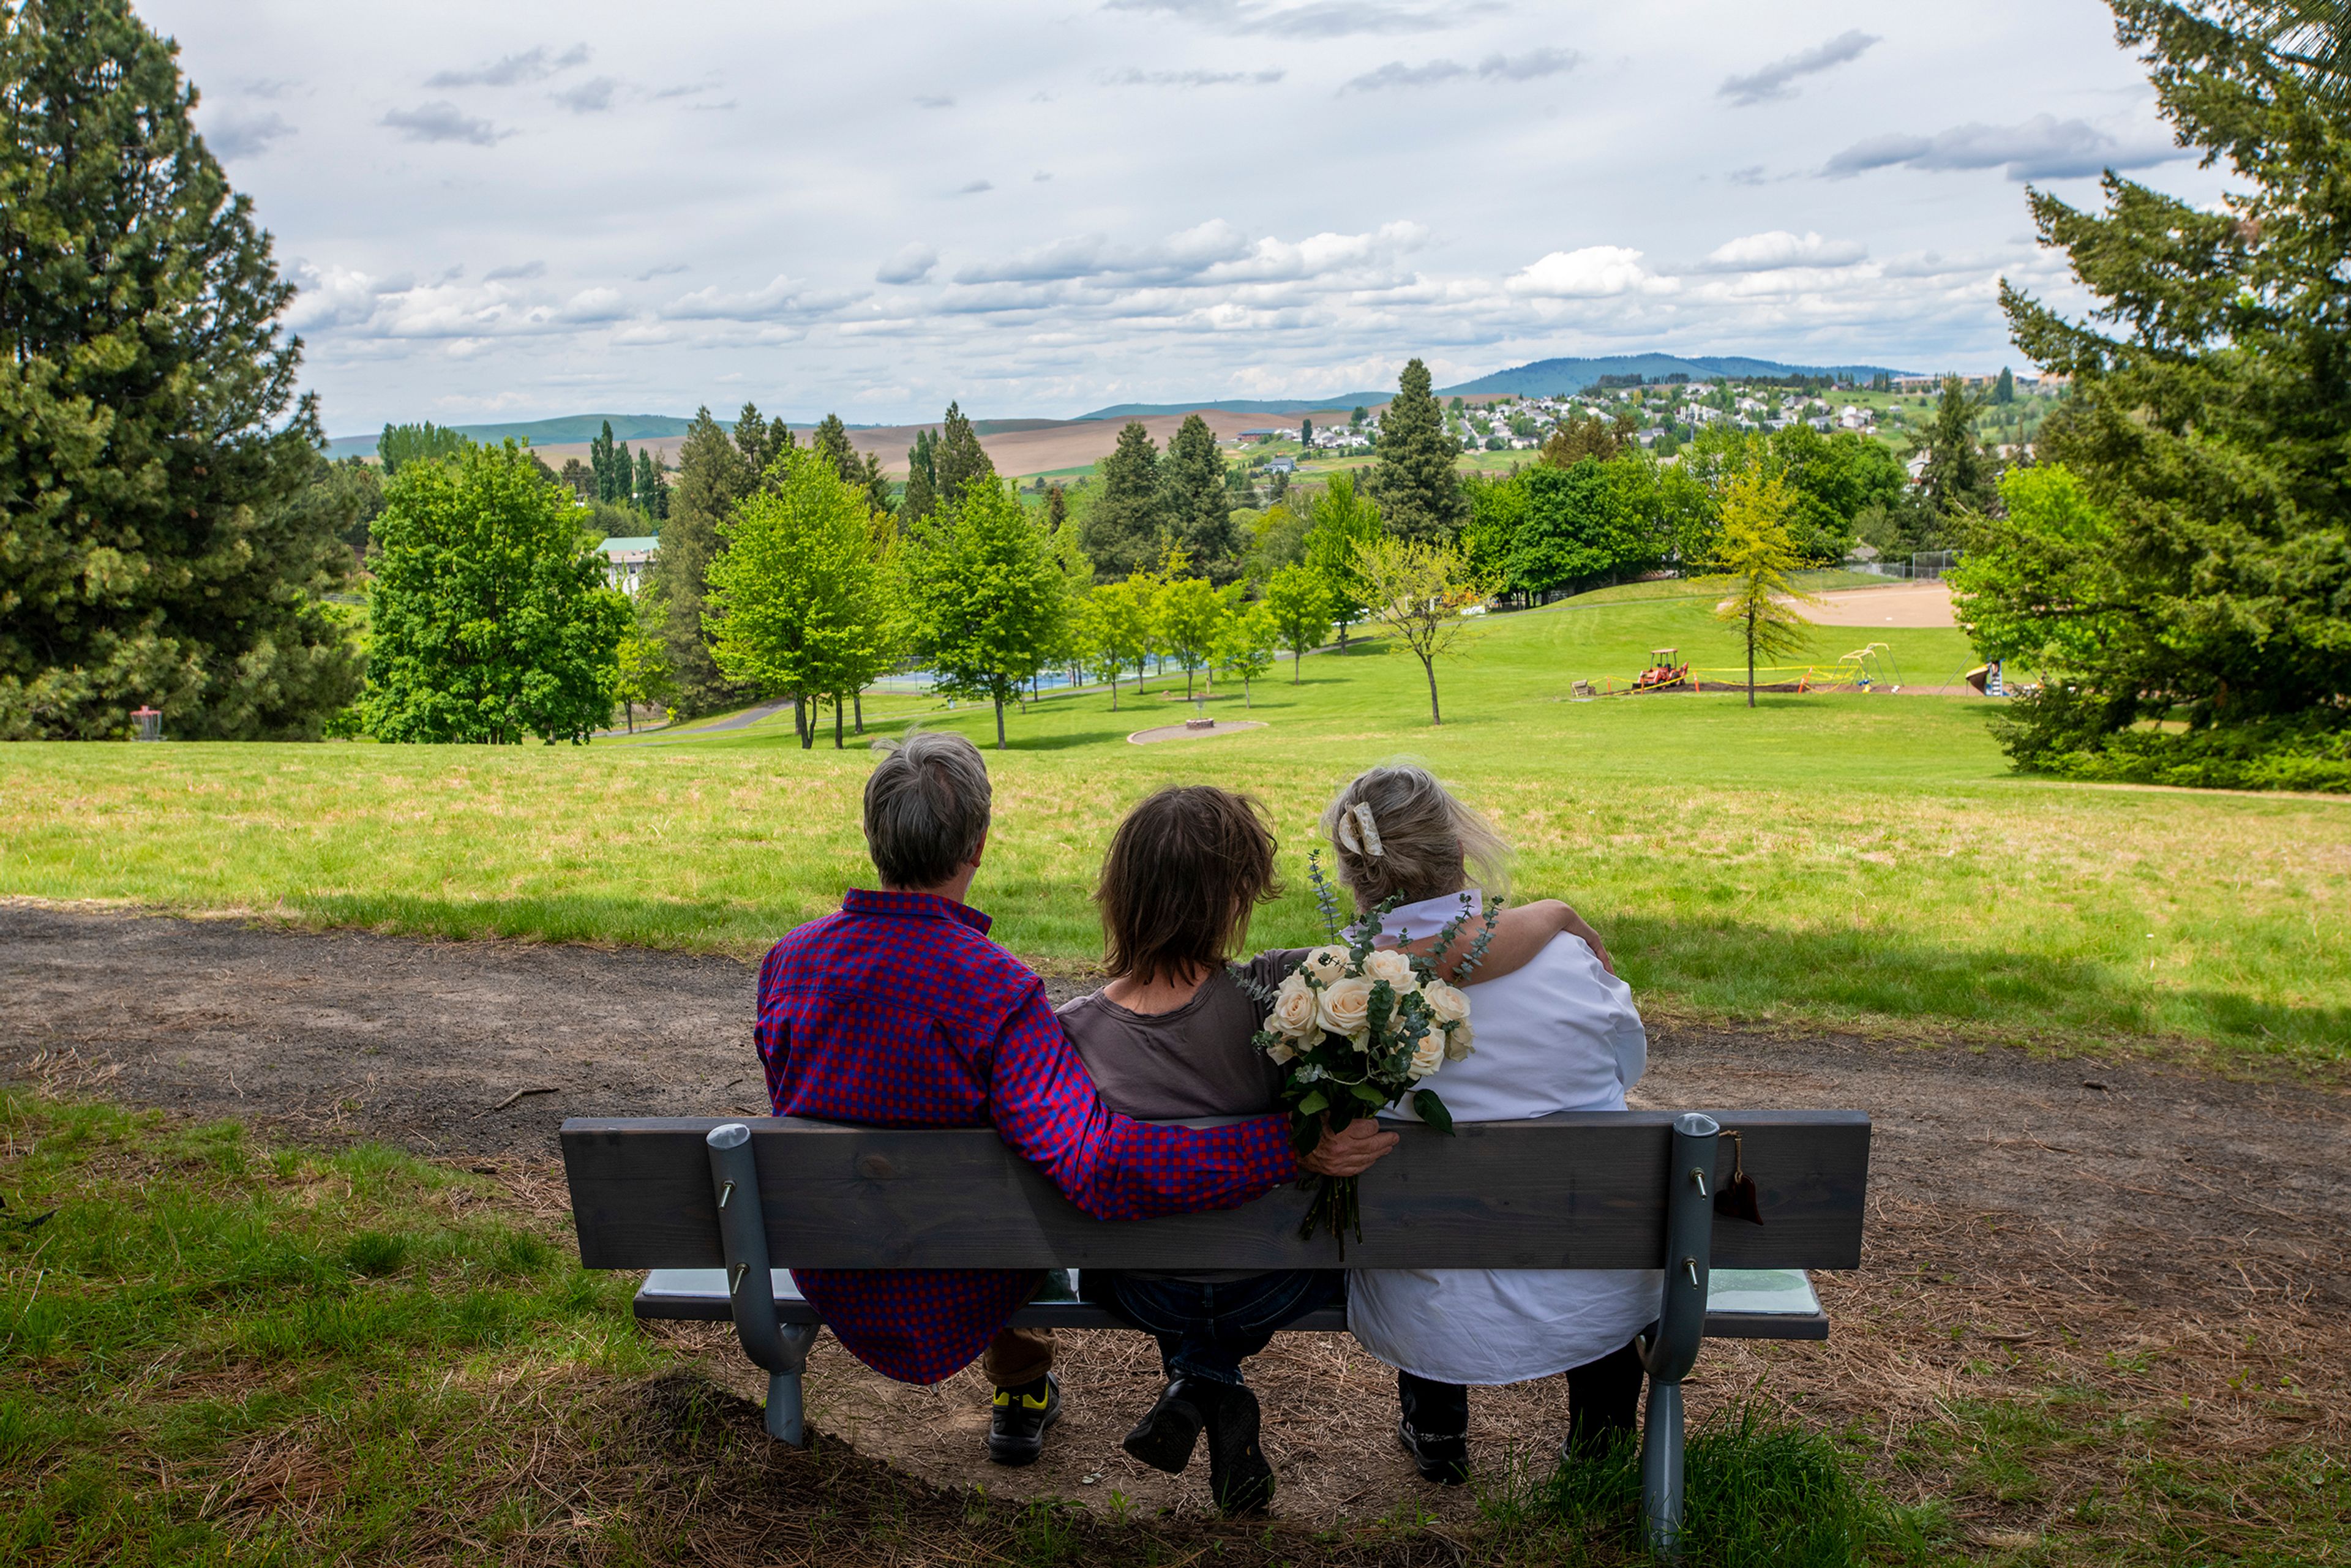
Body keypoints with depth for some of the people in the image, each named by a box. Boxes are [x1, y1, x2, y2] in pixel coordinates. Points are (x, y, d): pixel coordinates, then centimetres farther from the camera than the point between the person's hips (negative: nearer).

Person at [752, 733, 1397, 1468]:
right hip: (953, 1303, -4)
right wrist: (1292, 1146, -42)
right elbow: (1097, 1164, -43)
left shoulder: (788, 958, -14)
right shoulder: (996, 989, -31)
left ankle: (1024, 1393, 52)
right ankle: (1021, 1392, 46)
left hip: (825, 1282, 4)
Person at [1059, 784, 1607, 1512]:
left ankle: (1198, 1384, 18)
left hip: (1144, 1298, 2)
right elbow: (1465, 948, -35)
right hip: (1270, 1289, -1)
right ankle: (1212, 1384, 23)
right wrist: (1556, 915, -16)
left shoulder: (1067, 1032, -22)